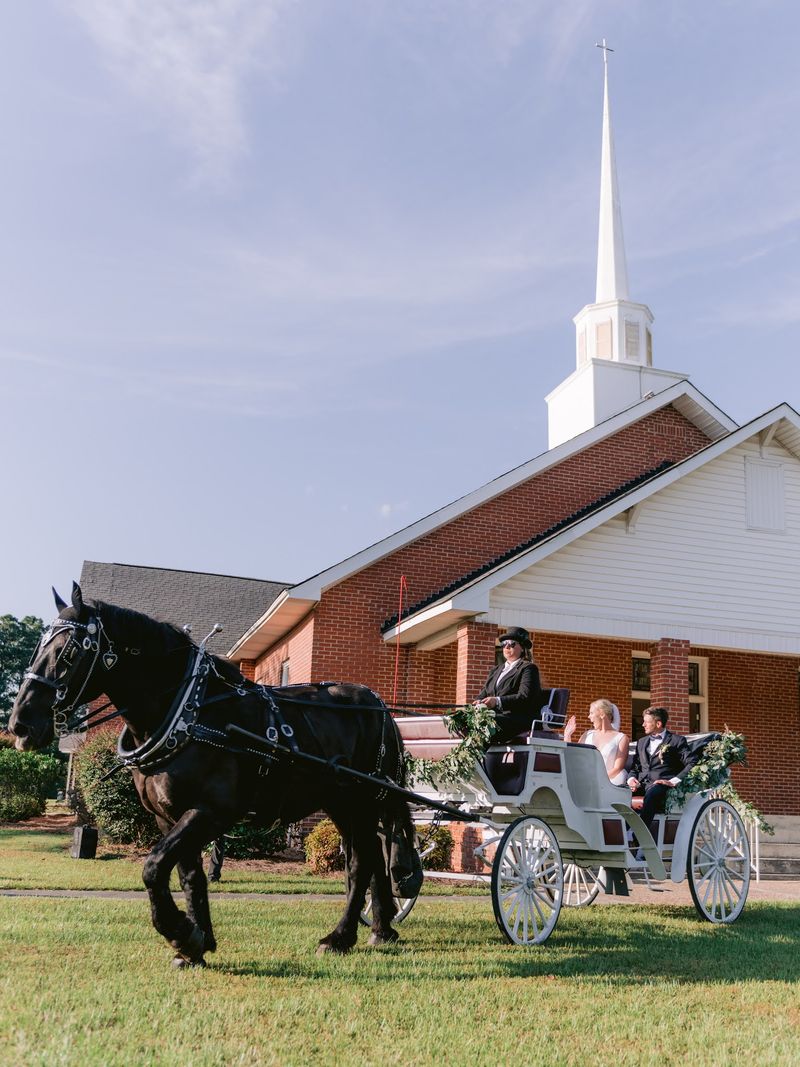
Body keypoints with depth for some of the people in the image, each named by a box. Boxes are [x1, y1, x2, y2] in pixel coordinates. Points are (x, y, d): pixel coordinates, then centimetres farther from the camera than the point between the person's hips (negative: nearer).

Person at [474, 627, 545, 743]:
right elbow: (484, 692, 22)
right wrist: (479, 702, -4)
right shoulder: (497, 669, 29)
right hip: (496, 717, 7)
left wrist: (497, 701, -25)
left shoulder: (528, 668, 4)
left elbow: (525, 697, -12)